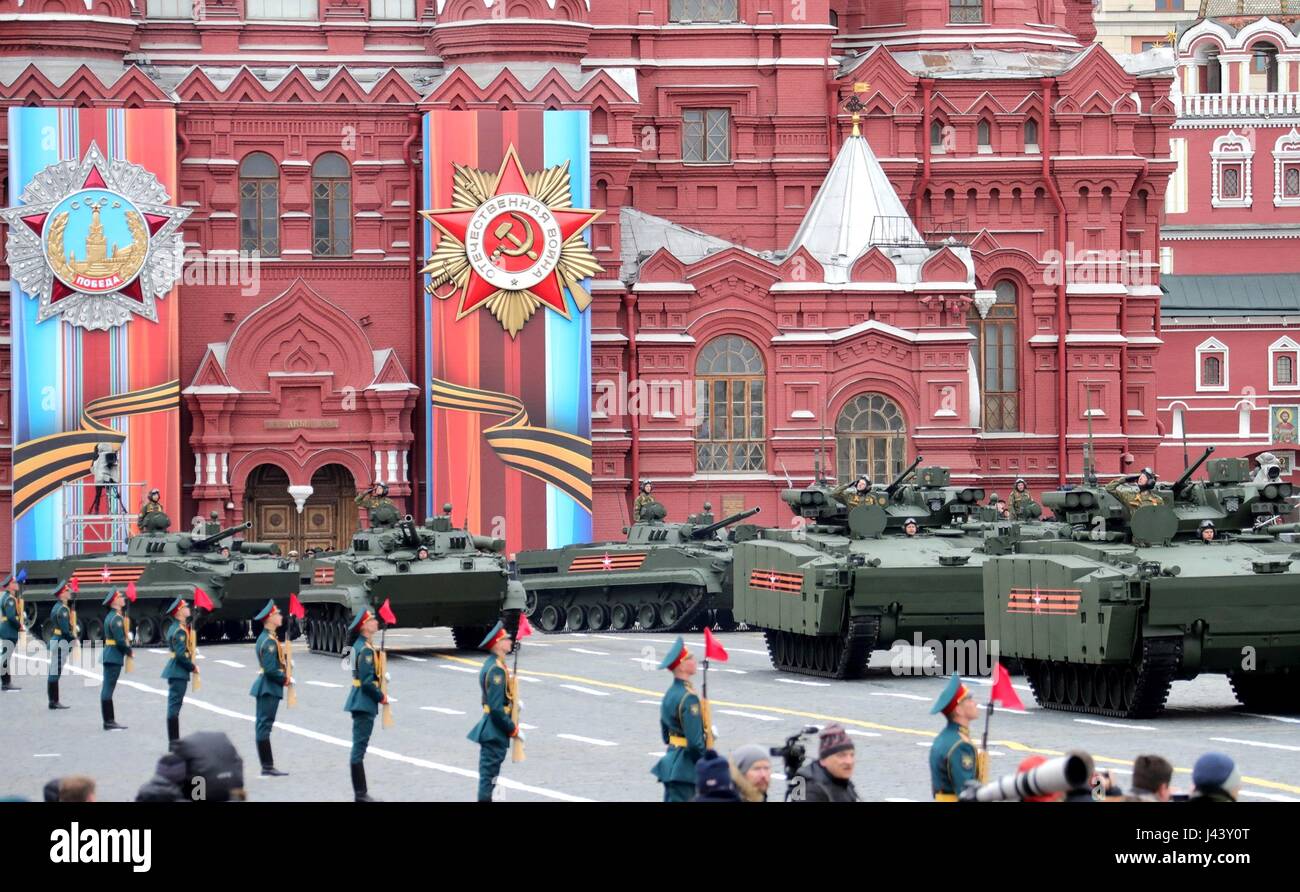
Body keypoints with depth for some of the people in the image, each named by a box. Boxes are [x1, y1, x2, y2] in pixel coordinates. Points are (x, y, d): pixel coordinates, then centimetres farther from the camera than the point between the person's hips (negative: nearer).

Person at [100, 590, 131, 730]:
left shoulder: (111, 616, 14)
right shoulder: (116, 618, -17)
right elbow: (120, 641, -20)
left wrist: (128, 647, 7)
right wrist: (129, 651, -6)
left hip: (109, 654, 10)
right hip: (114, 656, -10)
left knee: (108, 688, 11)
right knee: (108, 688, -7)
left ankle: (110, 721, 17)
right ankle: (108, 722, -5)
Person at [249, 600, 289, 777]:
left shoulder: (265, 638, 13)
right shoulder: (269, 641, -19)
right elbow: (271, 669, -23)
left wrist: (284, 676, 7)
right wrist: (285, 679, -10)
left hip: (264, 687, 11)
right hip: (270, 687, -11)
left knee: (262, 725, 11)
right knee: (265, 725, -8)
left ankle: (267, 766, 17)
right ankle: (267, 767, -7)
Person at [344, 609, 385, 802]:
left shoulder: (360, 646, 12)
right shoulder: (365, 649, -18)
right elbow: (367, 681, -22)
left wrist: (379, 691, 10)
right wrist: (381, 697, -10)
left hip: (360, 701, 10)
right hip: (365, 703, -10)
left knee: (359, 747, 13)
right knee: (360, 747, -7)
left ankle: (360, 792, 19)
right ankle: (361, 794, -5)